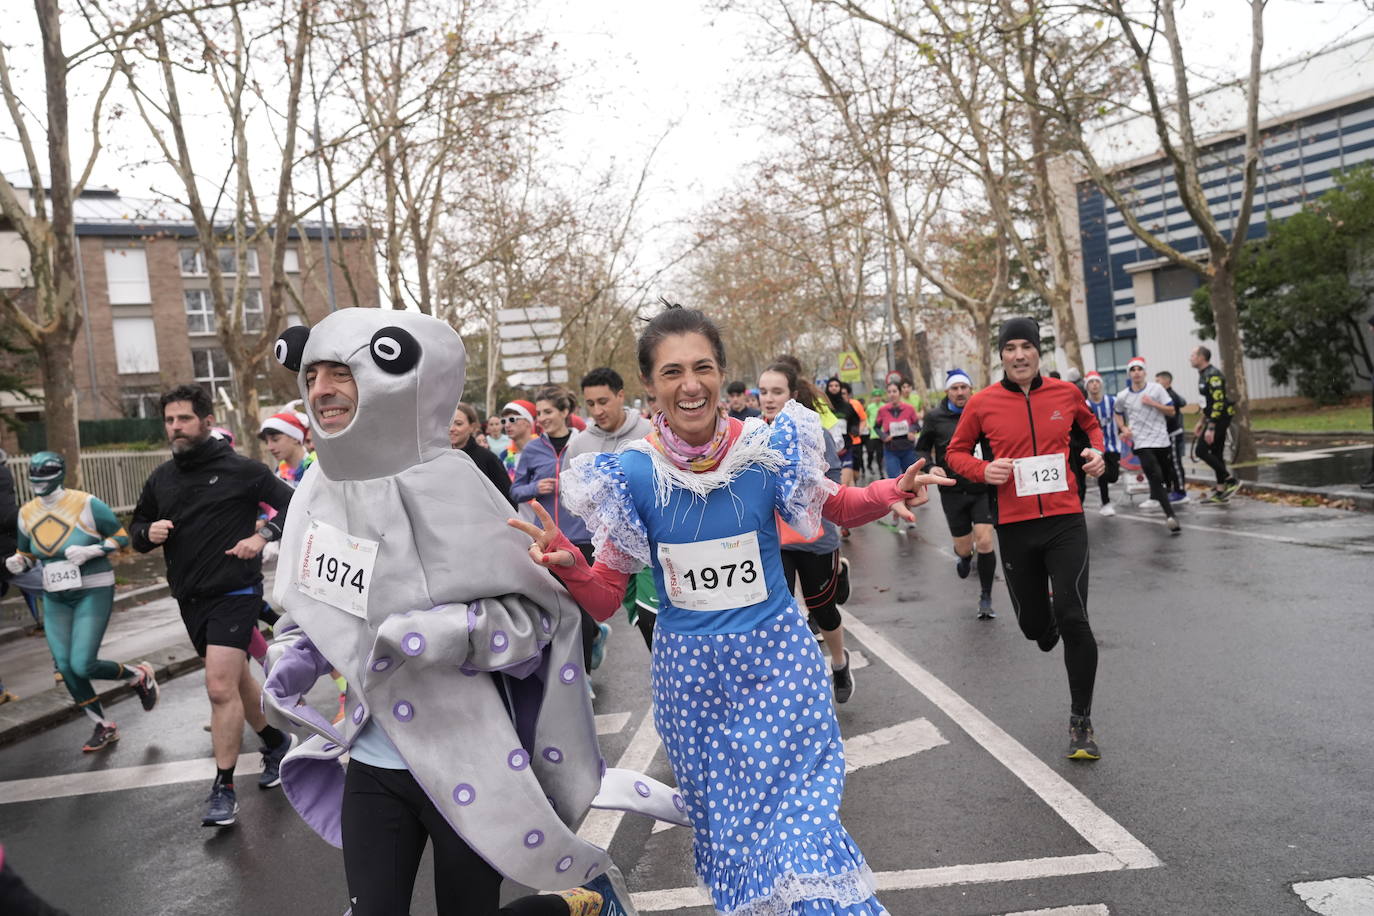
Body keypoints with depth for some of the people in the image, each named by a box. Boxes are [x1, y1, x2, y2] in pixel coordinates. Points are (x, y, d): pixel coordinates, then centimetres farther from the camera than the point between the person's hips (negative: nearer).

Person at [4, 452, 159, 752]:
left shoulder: (86, 505, -15)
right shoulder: (27, 513, 2)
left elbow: (122, 538, -7)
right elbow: (26, 555, 15)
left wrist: (89, 551, -22)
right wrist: (16, 563, -8)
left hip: (93, 593, -6)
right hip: (55, 600, 6)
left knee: (83, 665, -14)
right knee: (66, 668, 2)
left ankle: (140, 676, 16)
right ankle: (103, 727, 20)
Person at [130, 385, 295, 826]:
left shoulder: (241, 469, -9)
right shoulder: (161, 478, 7)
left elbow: (293, 503, -4)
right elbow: (137, 531, 17)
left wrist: (264, 534, -18)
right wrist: (148, 533, -6)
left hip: (235, 594, -6)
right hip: (190, 599, 6)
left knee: (221, 687, -13)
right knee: (236, 680, 19)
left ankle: (223, 788, -2)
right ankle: (275, 742, 39)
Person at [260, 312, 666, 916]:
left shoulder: (443, 484, -19)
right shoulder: (321, 487, 0)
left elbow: (535, 613, -15)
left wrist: (445, 633, -30)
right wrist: (291, 663, 0)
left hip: (465, 764, -6)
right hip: (374, 759, 6)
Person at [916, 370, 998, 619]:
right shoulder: (935, 417, -2)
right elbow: (922, 449, 9)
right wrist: (931, 467, -10)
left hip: (983, 489, 0)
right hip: (953, 492, 1)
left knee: (984, 542, -13)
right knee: (964, 548, 7)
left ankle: (986, 598, 7)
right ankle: (962, 556, 48)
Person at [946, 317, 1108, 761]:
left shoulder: (1065, 392, 2)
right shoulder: (982, 403, -3)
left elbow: (1090, 423, 24)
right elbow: (956, 452, 8)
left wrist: (1097, 450, 3)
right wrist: (983, 470, -11)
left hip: (1065, 520, 0)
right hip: (1015, 526, 0)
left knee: (1073, 620, -11)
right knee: (1033, 625, 11)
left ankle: (1081, 721, 7)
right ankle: (1046, 616, 53)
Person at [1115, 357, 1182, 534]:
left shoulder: (1156, 388, -1)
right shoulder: (1123, 396, 0)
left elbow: (1171, 411, -1)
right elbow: (1118, 413, 19)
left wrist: (1153, 403, -15)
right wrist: (1123, 428, 2)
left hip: (1162, 440, 2)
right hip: (1142, 443, -2)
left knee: (1162, 476, 15)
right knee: (1156, 478, -15)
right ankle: (1170, 516, -21)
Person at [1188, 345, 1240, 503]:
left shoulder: (1213, 375, -17)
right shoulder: (1203, 375, 15)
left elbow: (1218, 402, -23)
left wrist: (1210, 428, -25)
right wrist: (1201, 422, 23)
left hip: (1219, 419, -10)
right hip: (1215, 418, 10)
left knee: (1202, 451, -12)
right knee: (1216, 454, 10)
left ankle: (1231, 481, -6)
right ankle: (1220, 491, 14)